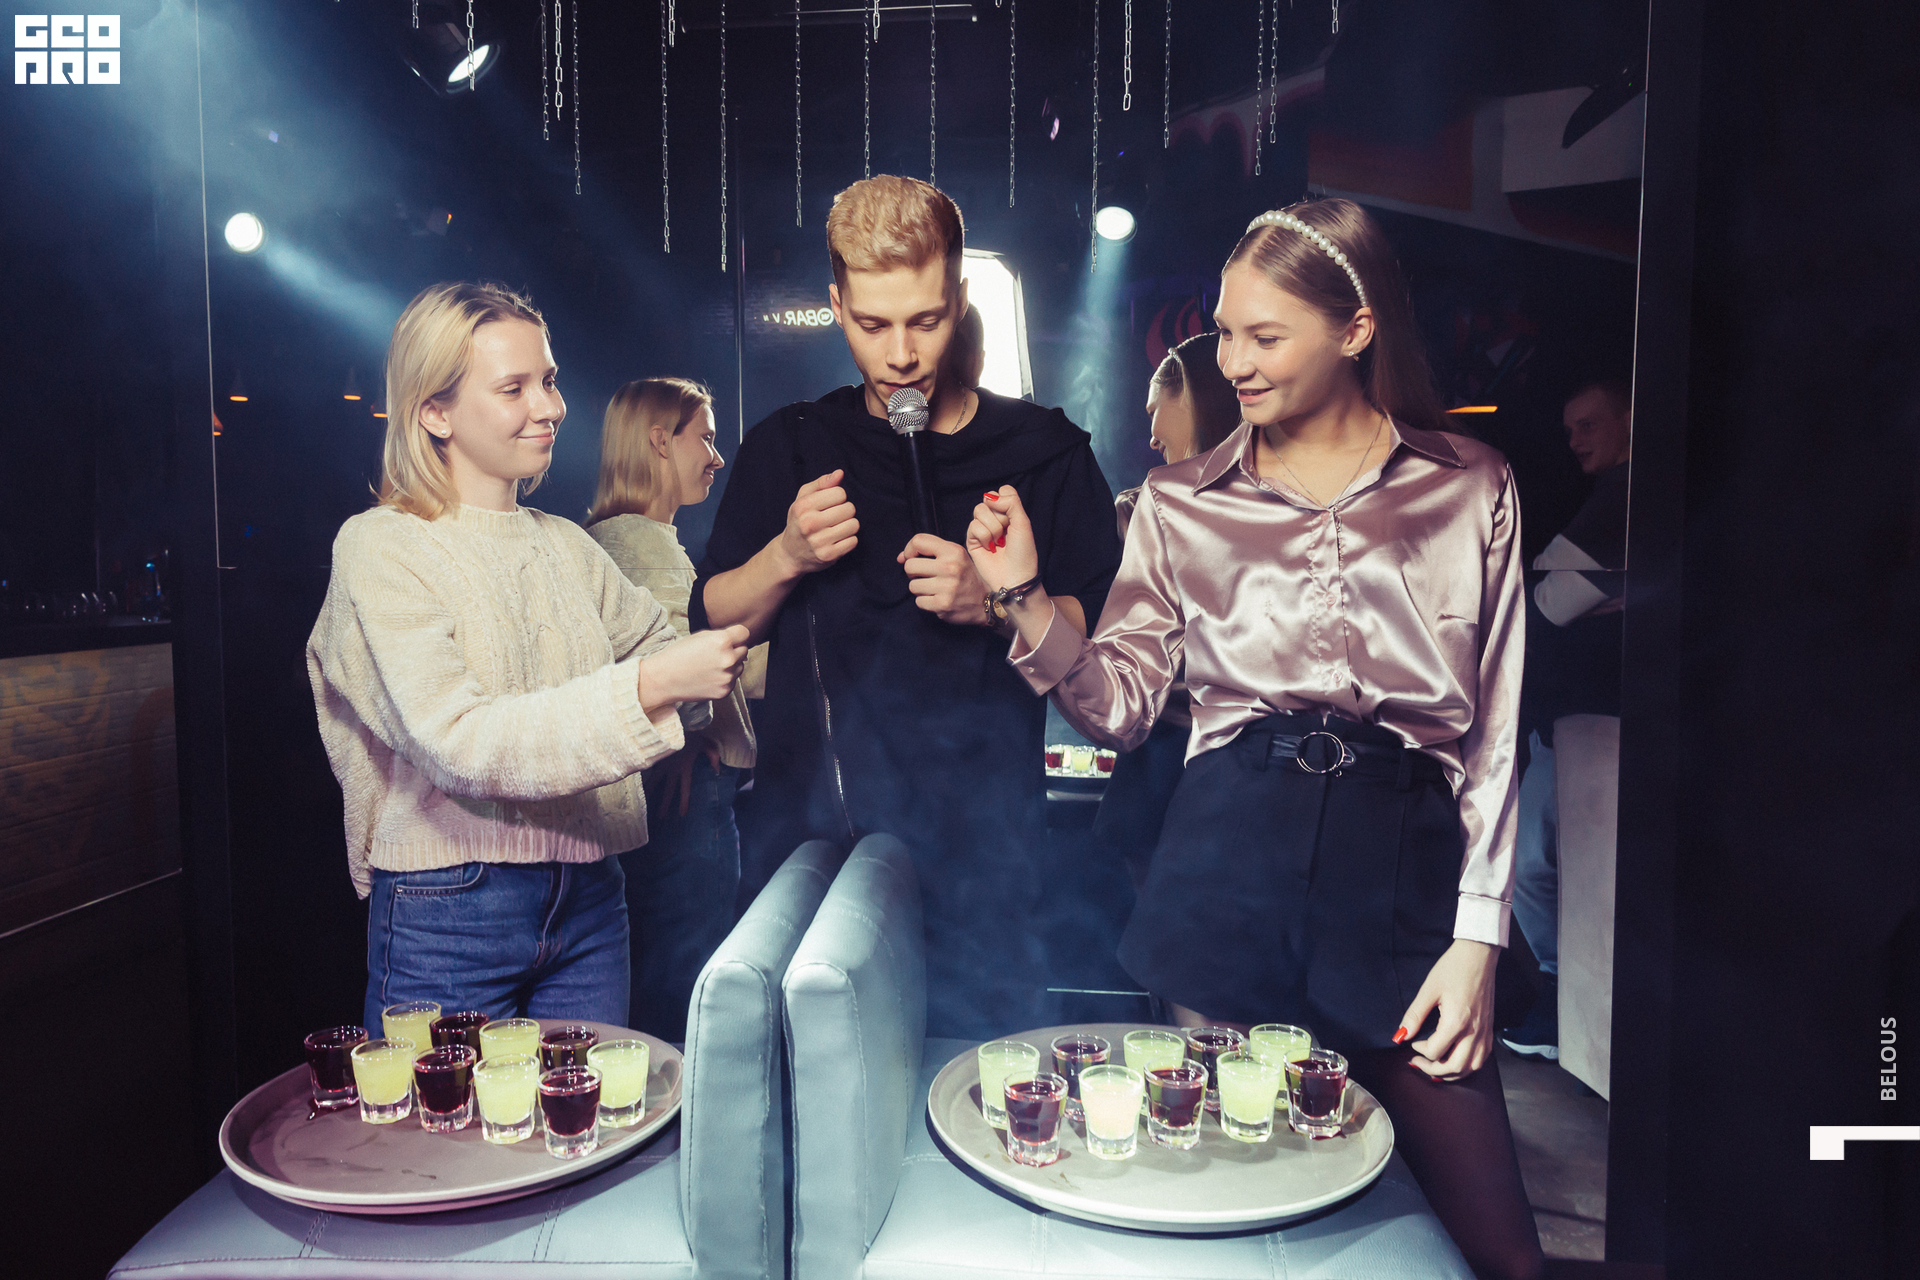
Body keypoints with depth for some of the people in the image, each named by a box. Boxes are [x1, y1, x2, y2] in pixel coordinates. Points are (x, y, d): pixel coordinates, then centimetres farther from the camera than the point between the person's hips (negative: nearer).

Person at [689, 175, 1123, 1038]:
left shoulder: (1046, 450, 4)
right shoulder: (788, 448, 8)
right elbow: (711, 626, 9)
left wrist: (992, 603, -16)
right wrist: (786, 556, -9)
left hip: (980, 848, -1)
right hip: (808, 834, 2)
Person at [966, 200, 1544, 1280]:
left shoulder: (1469, 488, 6)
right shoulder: (1182, 502, 8)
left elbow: (1494, 731, 5)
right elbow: (1124, 706, 7)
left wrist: (1477, 937, -1)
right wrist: (1027, 598, -8)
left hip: (1402, 863, 0)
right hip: (1231, 857, 1)